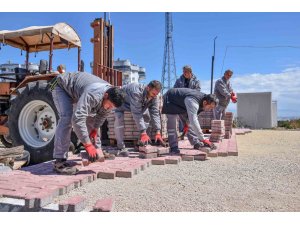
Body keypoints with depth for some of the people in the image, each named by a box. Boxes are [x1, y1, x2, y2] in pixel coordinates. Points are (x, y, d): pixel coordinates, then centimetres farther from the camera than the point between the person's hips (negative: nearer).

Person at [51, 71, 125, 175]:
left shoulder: (111, 96, -18)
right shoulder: (92, 95, -45)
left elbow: (102, 115, 0)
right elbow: (77, 119, -49)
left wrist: (95, 129, -8)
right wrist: (88, 145, -44)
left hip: (77, 92, 8)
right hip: (62, 87, -8)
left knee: (91, 118, 6)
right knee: (67, 118, -27)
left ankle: (96, 150, 19)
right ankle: (59, 161, -25)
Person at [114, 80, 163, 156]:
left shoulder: (153, 96, -21)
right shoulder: (136, 92, -43)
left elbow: (155, 113, -22)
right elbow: (136, 113, -45)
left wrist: (158, 132, -29)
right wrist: (143, 132, -46)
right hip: (121, 101, -6)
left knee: (147, 116, -6)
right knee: (119, 118, -30)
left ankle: (142, 143, 4)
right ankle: (121, 147, -21)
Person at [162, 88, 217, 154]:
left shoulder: (203, 97, -14)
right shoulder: (193, 102, -42)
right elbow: (194, 122, -49)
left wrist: (187, 122, -2)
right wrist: (203, 139, -48)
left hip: (181, 103, 9)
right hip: (170, 101, -8)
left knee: (189, 122, 5)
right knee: (172, 123, -17)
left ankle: (196, 143, 11)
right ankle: (173, 147, -12)